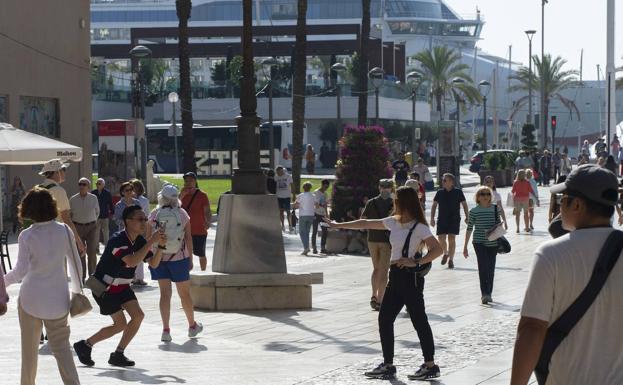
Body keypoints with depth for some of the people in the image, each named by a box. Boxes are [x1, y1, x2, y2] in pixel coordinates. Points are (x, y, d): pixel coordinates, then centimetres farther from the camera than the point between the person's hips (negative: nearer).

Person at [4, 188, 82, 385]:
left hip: (31, 297, -1)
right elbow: (75, 263, 2)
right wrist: (77, 290, 14)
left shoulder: (26, 236, -10)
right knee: (61, 346, 6)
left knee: (29, 346, 14)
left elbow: (20, 271, -12)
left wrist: (5, 281, 5)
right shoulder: (64, 231, -4)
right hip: (57, 298, 2)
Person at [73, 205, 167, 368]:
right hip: (104, 287, -8)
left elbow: (153, 263, 1)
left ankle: (118, 354, 4)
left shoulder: (140, 241, -1)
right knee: (121, 324, -6)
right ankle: (85, 345, 12)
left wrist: (160, 246, -16)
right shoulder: (117, 240, -26)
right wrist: (151, 242, -37)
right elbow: (132, 261, -38)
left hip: (122, 287, 8)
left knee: (138, 315, -8)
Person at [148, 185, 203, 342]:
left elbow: (148, 238, -2)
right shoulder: (182, 214, -5)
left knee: (165, 293, 3)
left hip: (159, 258, 1)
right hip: (179, 258, 0)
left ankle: (166, 330, -5)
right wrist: (190, 258, 5)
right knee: (184, 293, 13)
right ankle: (192, 326, 28)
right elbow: (188, 238, -3)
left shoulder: (154, 214, -4)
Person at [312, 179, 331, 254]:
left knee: (325, 231, 2)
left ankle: (323, 248, 7)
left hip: (323, 215, 7)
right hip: (316, 214, -7)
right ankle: (314, 248, 0)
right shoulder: (316, 193, -5)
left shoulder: (325, 194, 15)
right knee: (315, 232, -2)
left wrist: (326, 215, 16)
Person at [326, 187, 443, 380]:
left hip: (410, 277, -8)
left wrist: (416, 262, -22)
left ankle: (430, 366, 2)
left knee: (419, 321, -4)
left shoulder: (419, 227, -12)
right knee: (384, 319, 6)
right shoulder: (394, 222, 11)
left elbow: (437, 249, -18)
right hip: (395, 277, 8)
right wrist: (339, 225, 24)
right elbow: (366, 224, 19)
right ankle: (388, 365, 12)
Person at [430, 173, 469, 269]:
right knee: (441, 238, -2)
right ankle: (445, 253, 27)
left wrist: (467, 217, 2)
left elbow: (464, 205, 7)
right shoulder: (440, 193, 6)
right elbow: (434, 205, 10)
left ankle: (451, 260, 1)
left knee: (451, 238, -9)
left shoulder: (458, 192, 0)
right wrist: (432, 218, 3)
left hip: (454, 219, -2)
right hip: (442, 219, 2)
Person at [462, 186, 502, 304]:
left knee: (491, 268, 8)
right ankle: (484, 294, -17)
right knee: (483, 266, -14)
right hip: (479, 242, -3)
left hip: (493, 243, 3)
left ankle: (488, 294, 19)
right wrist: (465, 247, 2)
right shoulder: (474, 211, -3)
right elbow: (469, 229, 1)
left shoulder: (495, 209, 4)